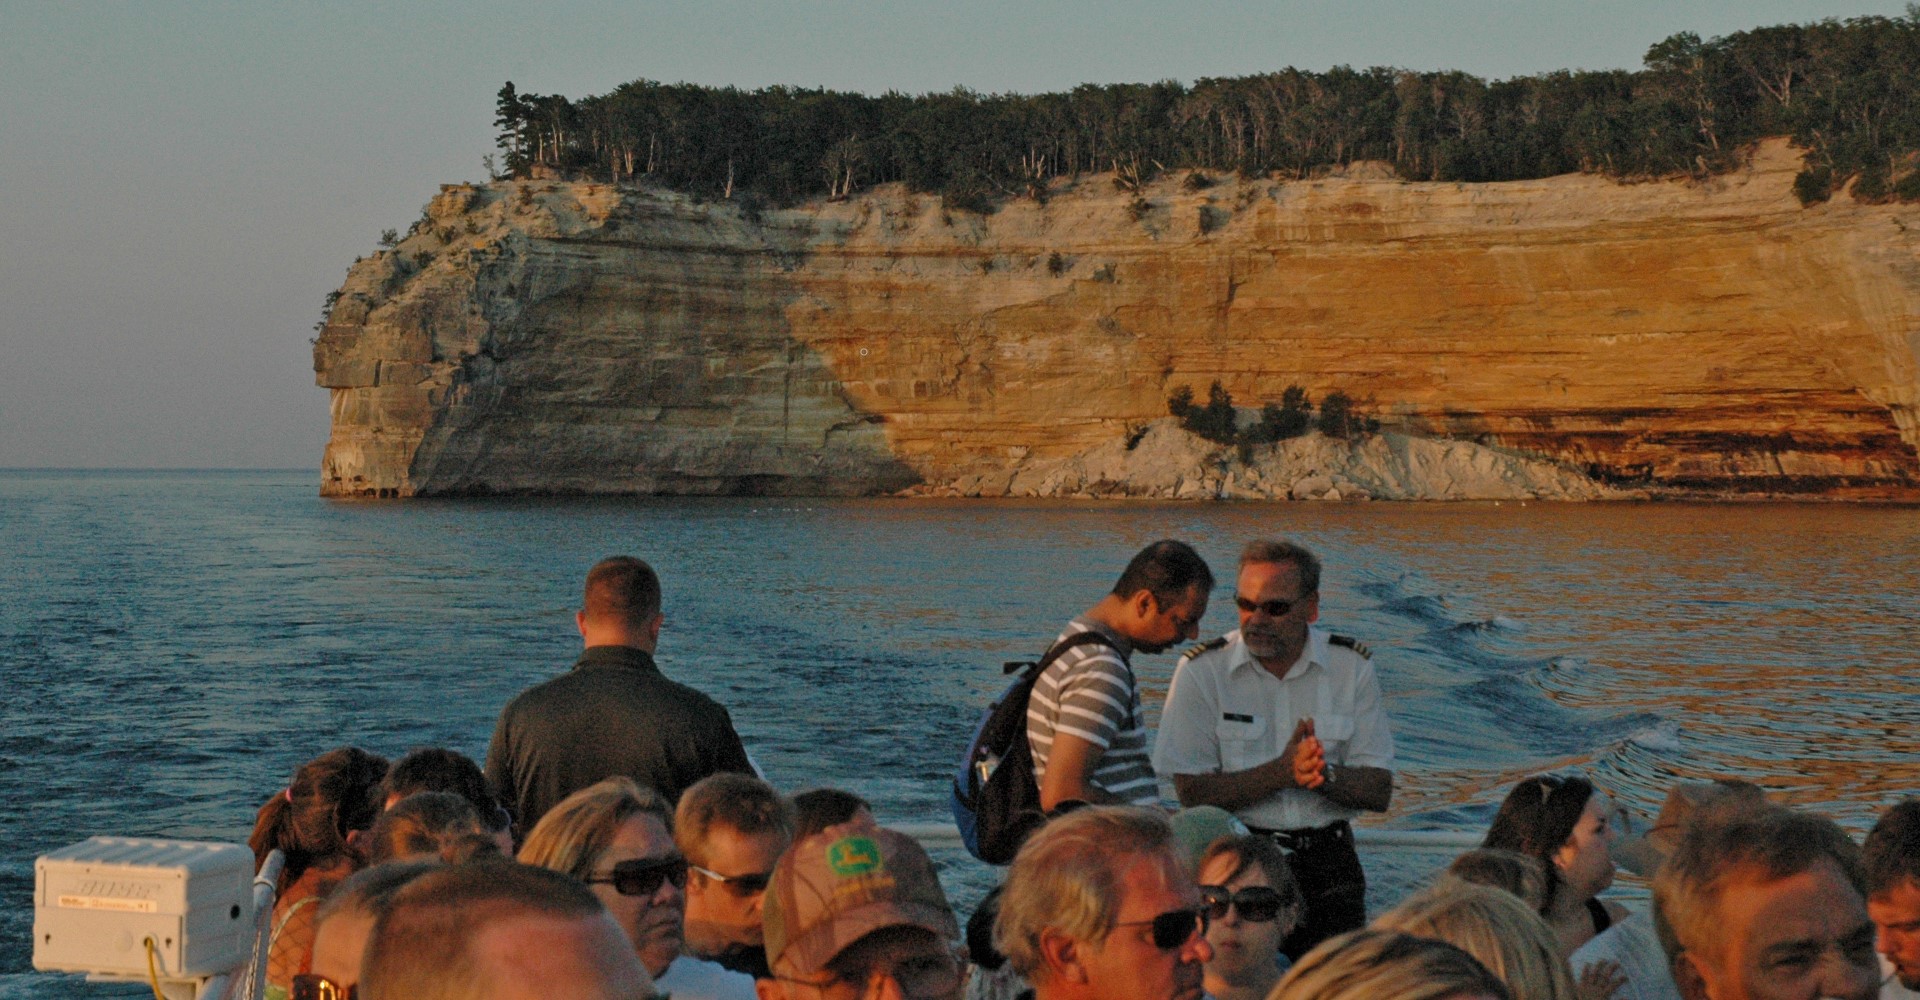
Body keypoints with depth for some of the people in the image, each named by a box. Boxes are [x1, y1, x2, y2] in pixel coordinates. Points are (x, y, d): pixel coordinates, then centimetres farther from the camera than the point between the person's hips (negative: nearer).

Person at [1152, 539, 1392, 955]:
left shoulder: (1351, 667, 4)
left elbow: (1379, 791, 4)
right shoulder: (1203, 670, -2)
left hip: (1326, 861, 2)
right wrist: (1282, 771, -19)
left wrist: (1324, 774, -16)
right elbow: (1192, 791, -8)